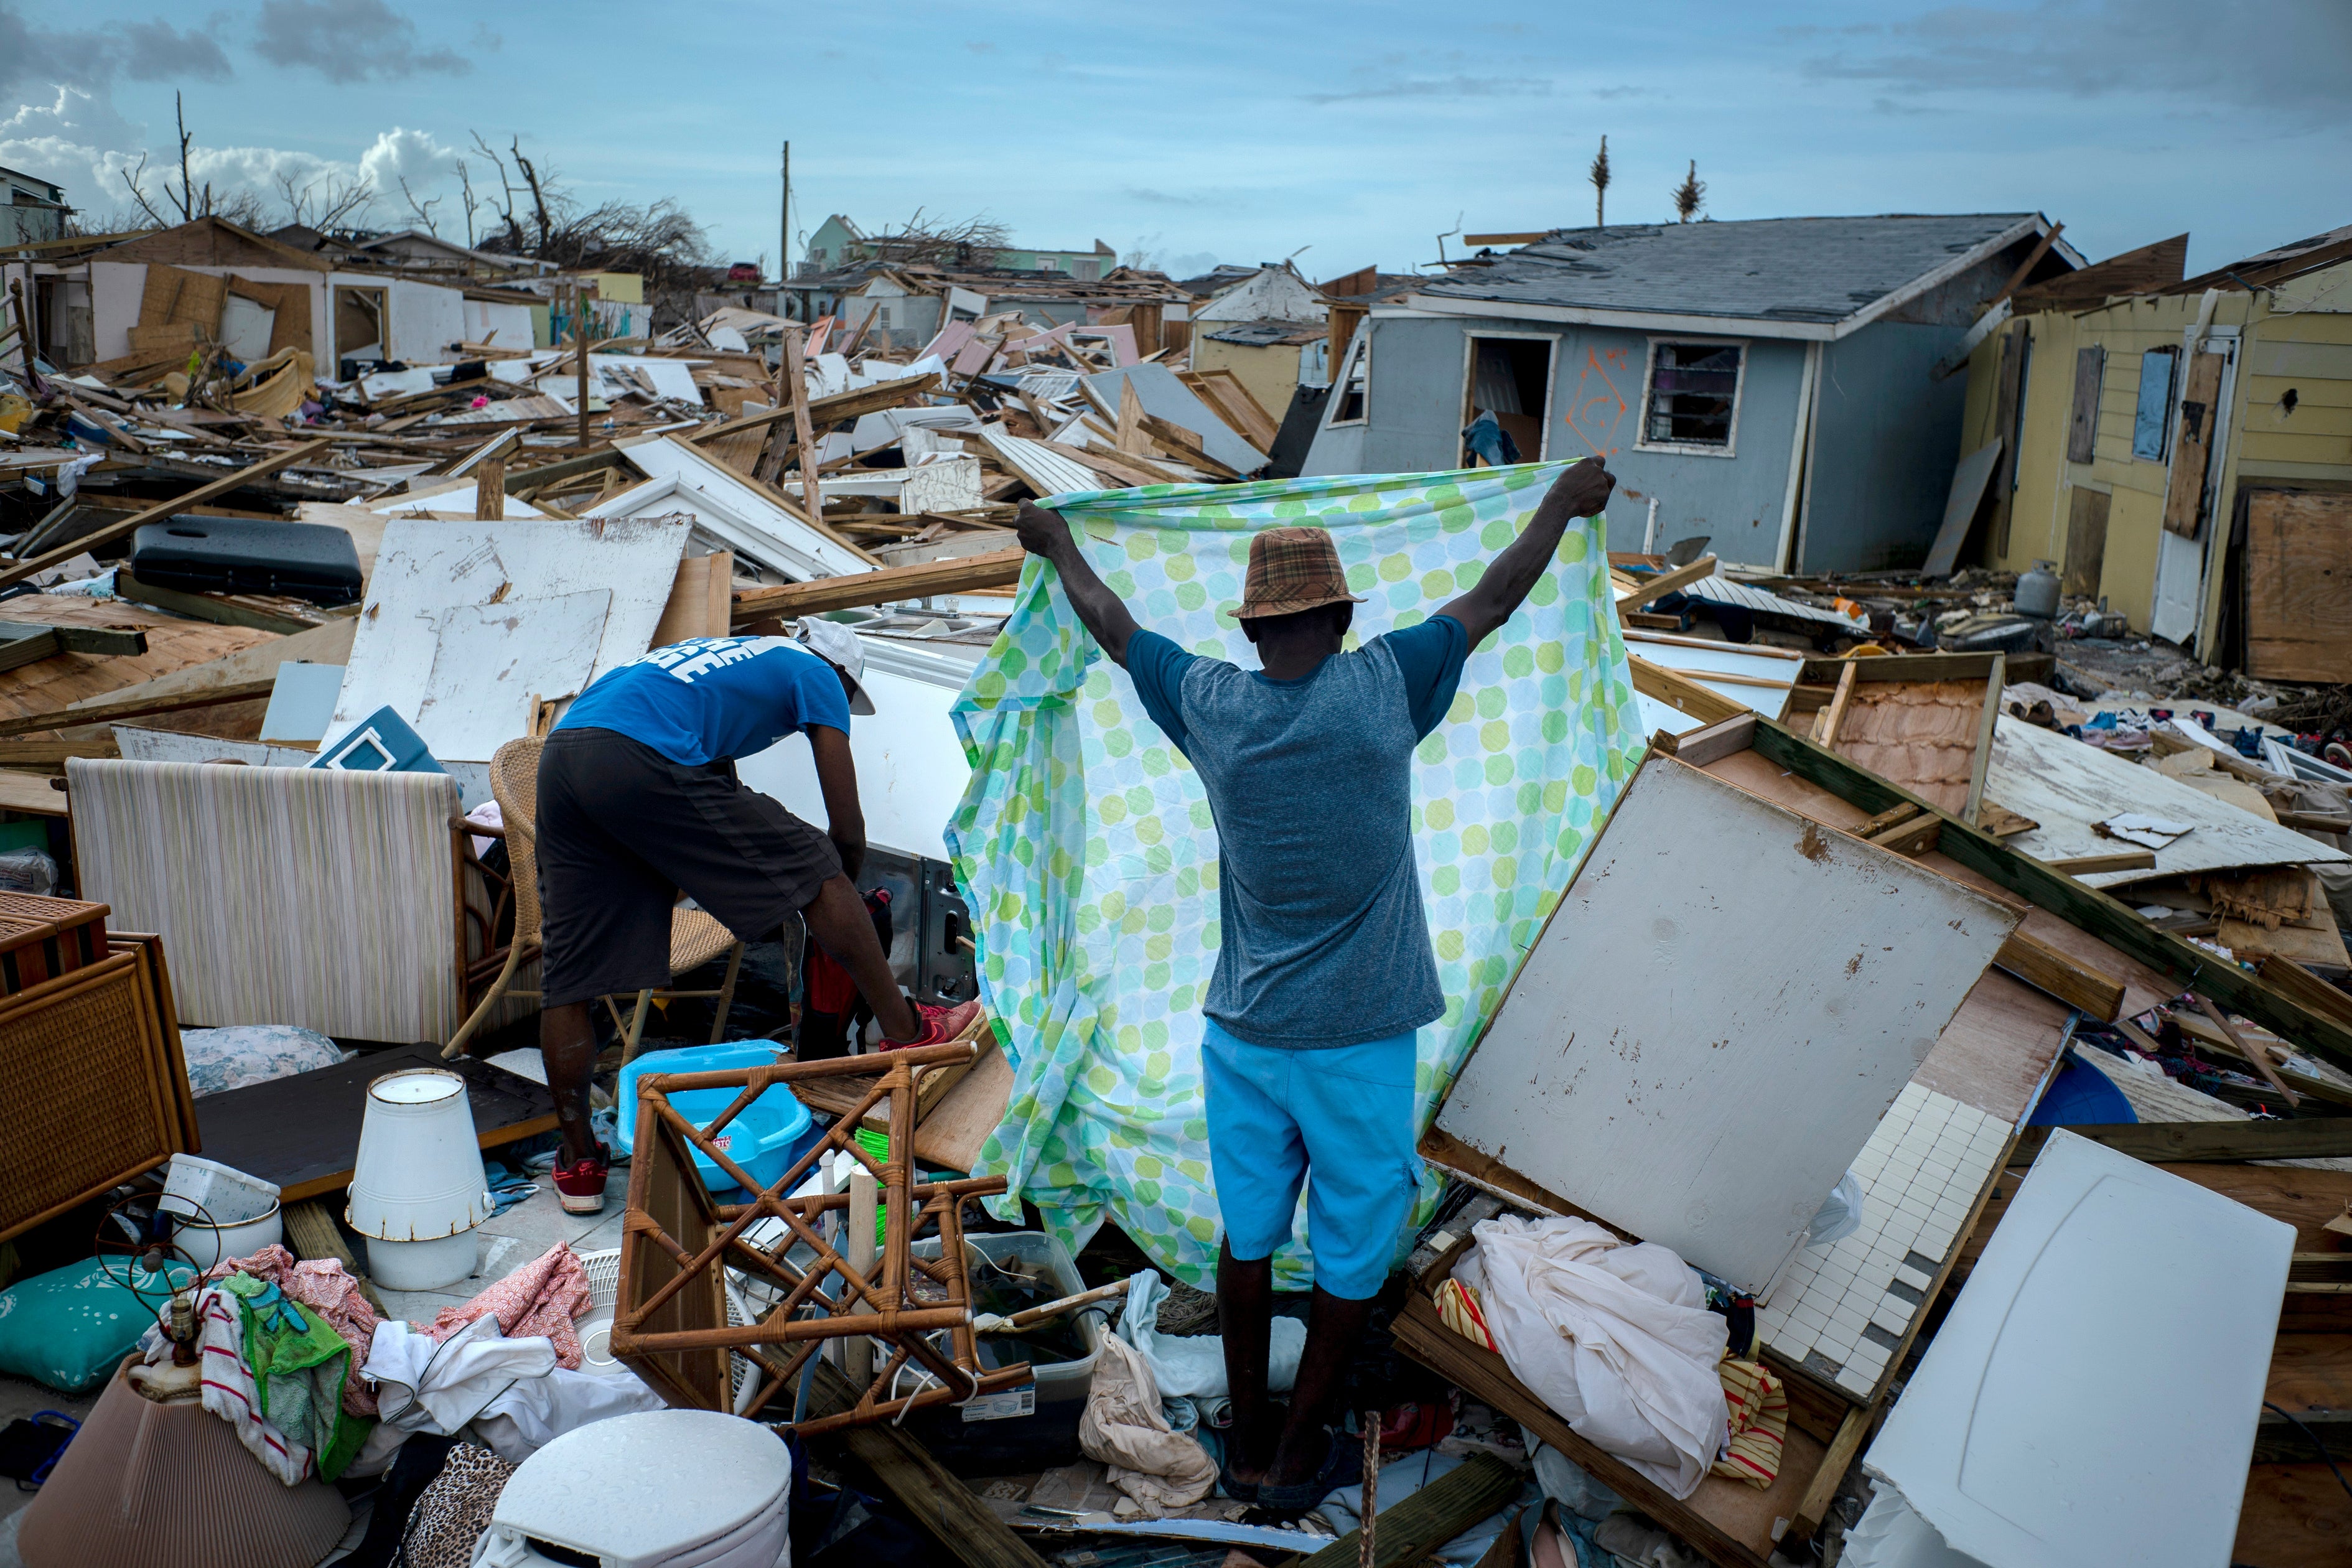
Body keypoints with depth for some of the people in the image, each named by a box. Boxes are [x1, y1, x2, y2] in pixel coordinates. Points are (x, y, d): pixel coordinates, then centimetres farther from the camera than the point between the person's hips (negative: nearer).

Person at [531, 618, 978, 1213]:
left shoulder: (725, 655, 40)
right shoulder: (817, 676, 19)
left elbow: (720, 819, 46)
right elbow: (848, 830, 17)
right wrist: (836, 887, 35)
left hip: (559, 754, 8)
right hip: (642, 759, -8)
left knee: (567, 974, 11)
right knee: (820, 876, 5)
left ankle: (578, 1163, 17)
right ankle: (907, 1030, 13)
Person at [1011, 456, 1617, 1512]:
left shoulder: (1208, 705, -5)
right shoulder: (1383, 689, -11)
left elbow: (1110, 622, 12)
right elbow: (1492, 601, 3)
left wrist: (1057, 545, 30)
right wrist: (1565, 503, 18)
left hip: (1243, 1030, 3)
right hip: (1358, 1039, -3)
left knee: (1248, 1236, 17)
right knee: (1352, 1252, 13)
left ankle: (1246, 1443, 30)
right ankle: (1299, 1456, 24)